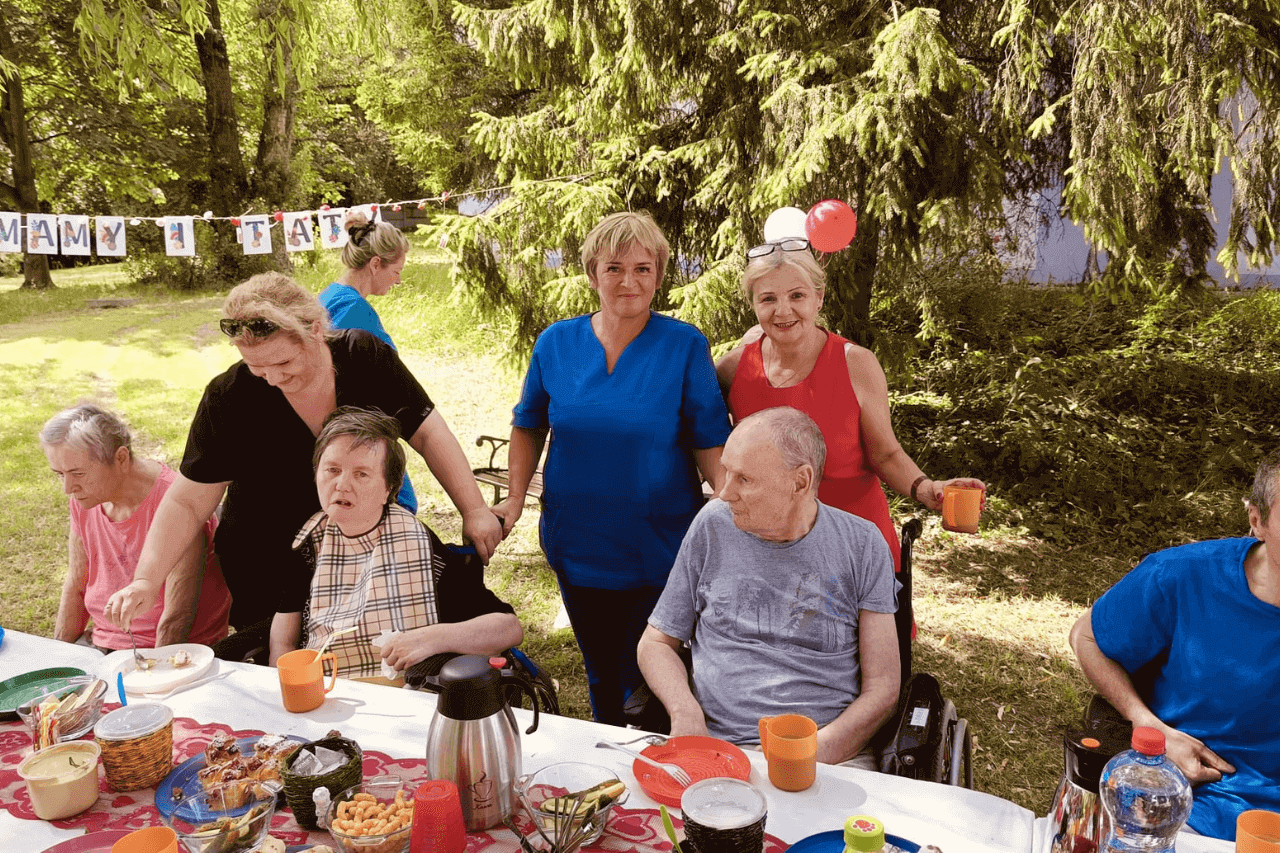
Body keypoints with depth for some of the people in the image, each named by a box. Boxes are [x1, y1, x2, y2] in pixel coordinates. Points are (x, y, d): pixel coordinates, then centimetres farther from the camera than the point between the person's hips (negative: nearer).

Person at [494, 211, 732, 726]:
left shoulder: (685, 346, -9)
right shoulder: (555, 343, 0)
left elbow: (710, 443, -9)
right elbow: (529, 426, 11)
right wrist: (515, 498, 1)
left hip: (657, 549, -3)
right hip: (576, 544, 4)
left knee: (645, 679, 4)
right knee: (600, 674, 21)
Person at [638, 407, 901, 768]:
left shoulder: (861, 545, 3)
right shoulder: (713, 525, 6)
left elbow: (882, 687, 2)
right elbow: (656, 642, 13)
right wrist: (686, 715, -7)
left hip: (830, 755, 0)